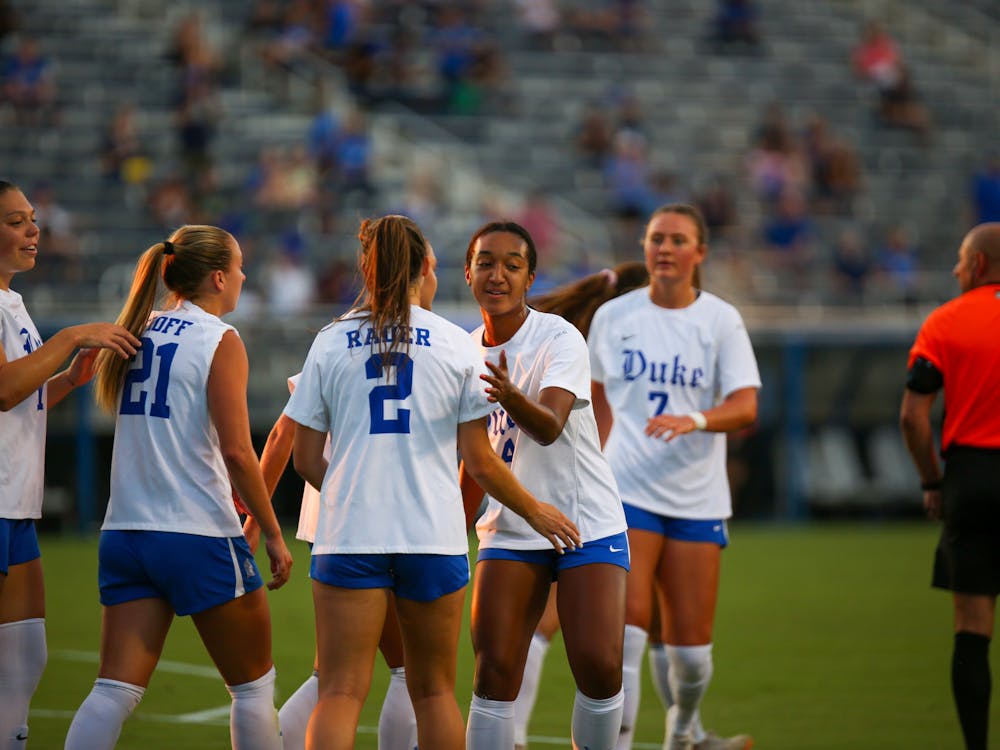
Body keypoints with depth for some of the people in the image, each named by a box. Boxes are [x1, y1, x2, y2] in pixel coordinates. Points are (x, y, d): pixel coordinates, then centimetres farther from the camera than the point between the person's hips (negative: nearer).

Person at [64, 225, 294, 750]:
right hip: (198, 536, -6)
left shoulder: (139, 333, 13)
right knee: (253, 685, 11)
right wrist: (272, 533, -8)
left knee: (114, 691, -1)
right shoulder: (219, 340, -7)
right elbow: (236, 451, -15)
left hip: (124, 532, 6)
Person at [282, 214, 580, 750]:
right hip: (433, 535, 0)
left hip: (349, 535, 0)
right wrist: (535, 511, 17)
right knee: (434, 690, 13)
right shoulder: (457, 345, 2)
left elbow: (306, 459, 6)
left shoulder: (330, 343, 5)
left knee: (341, 693, -3)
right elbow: (480, 463, 1)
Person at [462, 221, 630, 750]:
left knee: (599, 667, -16)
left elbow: (550, 427, -30)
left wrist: (512, 398, -50)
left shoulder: (560, 339, -12)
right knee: (494, 670, -9)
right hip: (510, 533, 4)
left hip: (588, 523, -4)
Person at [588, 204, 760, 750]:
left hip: (697, 500, 1)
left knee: (690, 644, 3)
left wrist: (695, 421, -29)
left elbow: (744, 407, -10)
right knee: (625, 624, -17)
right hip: (625, 494, 0)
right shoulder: (611, 317, 5)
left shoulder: (721, 320, 1)